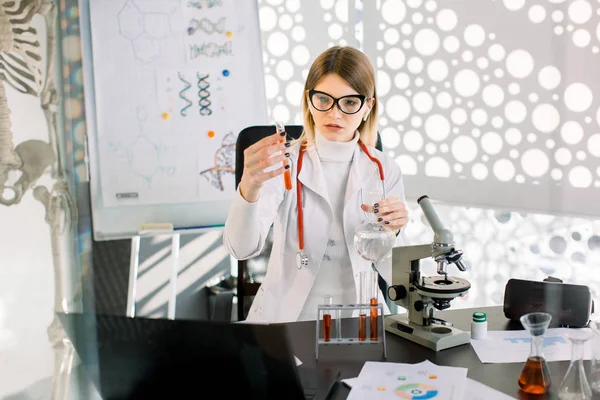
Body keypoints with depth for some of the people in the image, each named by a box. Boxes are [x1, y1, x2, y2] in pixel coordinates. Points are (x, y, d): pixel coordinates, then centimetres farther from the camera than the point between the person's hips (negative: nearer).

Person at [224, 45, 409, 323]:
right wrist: (249, 188, -37)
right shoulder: (284, 164, -4)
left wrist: (391, 232, -16)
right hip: (287, 316, -1)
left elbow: (394, 276, 3)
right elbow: (242, 248, -20)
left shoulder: (385, 171, 2)